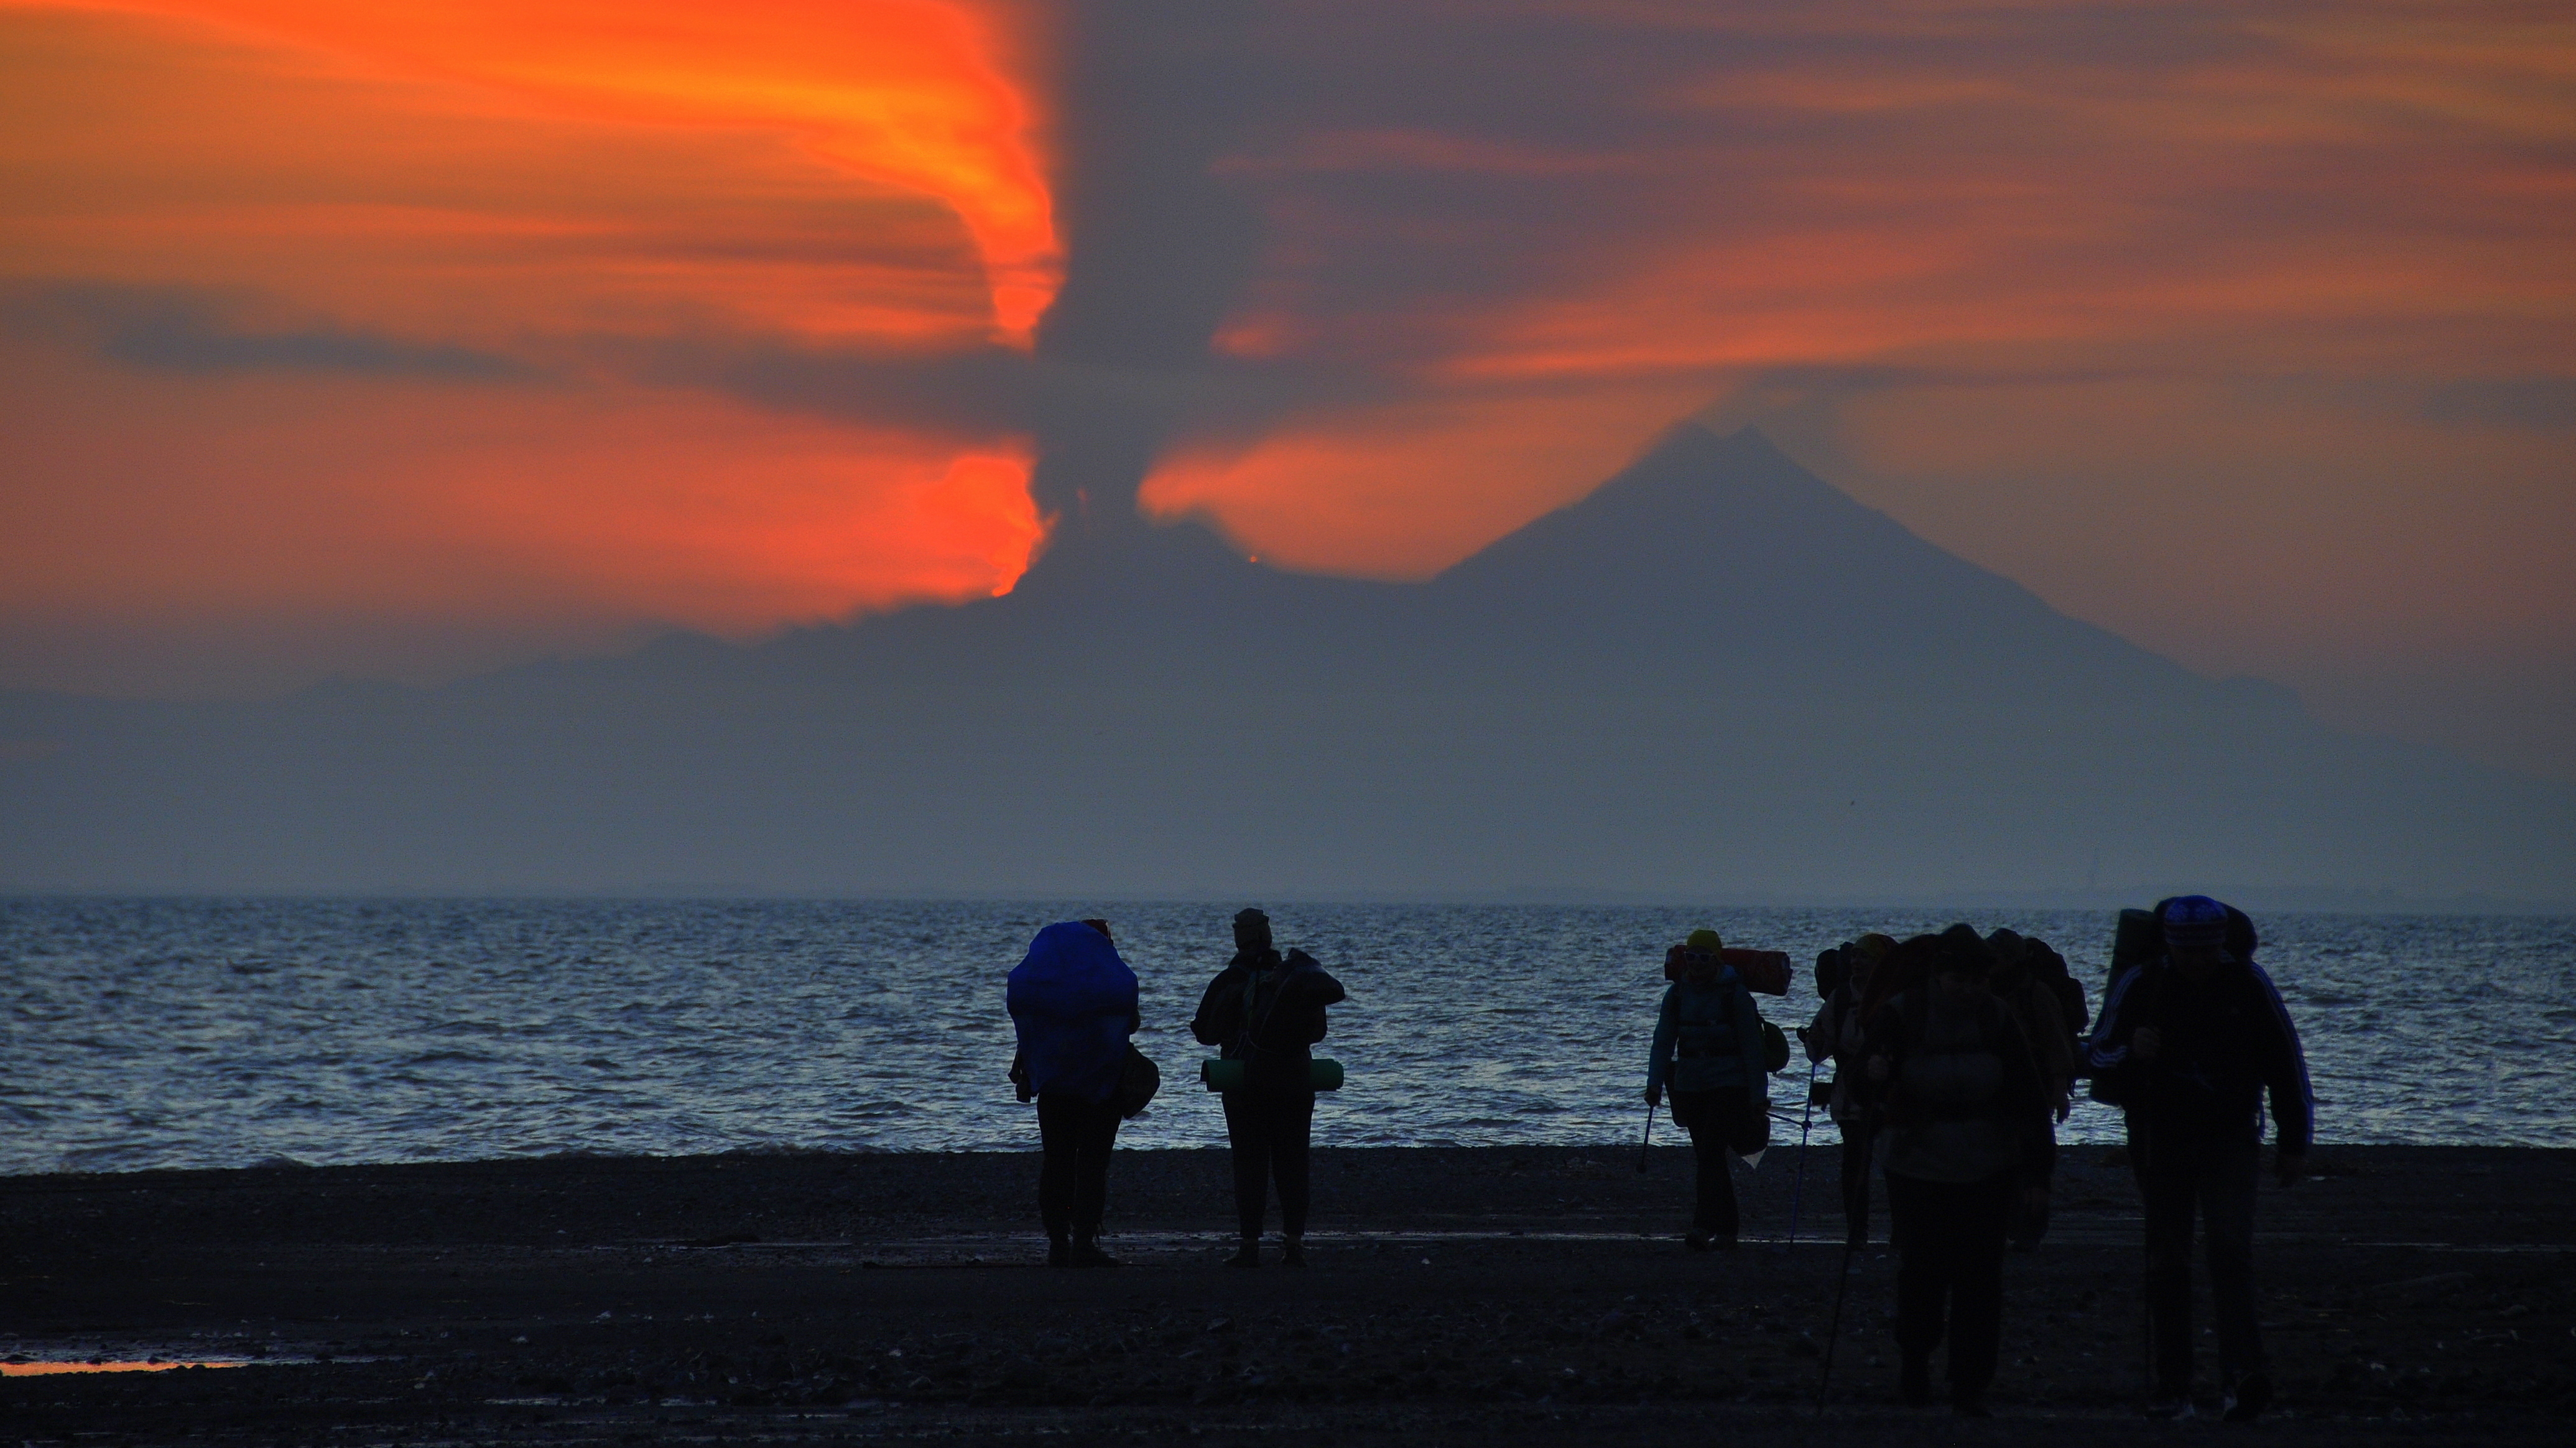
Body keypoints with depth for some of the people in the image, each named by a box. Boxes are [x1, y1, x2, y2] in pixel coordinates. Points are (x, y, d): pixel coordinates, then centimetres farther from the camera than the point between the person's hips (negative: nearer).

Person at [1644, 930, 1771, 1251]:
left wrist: (1759, 1095, -6)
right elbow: (1663, 1042, 3)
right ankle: (1726, 1232, 11)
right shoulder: (1677, 994, 7)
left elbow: (1751, 1047, -4)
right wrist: (1655, 1083, -10)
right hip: (1690, 1087, 5)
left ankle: (1703, 1228, -21)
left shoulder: (1735, 995, -5)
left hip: (1728, 1084, -5)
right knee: (1707, 1157, 6)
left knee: (1711, 1153, -16)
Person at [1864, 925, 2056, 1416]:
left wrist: (2037, 1173, -1)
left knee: (1980, 1281, -2)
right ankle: (1915, 1362, 24)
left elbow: (2029, 1100, 3)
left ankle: (1971, 1389, 6)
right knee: (1921, 1271, -2)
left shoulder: (1998, 1021, -1)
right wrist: (1872, 1076, -30)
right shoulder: (1901, 1016, -6)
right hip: (1918, 1169, -1)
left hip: (1987, 1173, 1)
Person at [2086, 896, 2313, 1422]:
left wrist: (2295, 1143, 6)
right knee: (2167, 1265, 3)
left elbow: (2285, 1062, 5)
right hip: (2159, 1141, 1)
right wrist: (2129, 1053, -25)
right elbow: (2097, 1057, -2)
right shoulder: (2139, 985, -5)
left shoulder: (2247, 983, -3)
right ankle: (2172, 1390, 8)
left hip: (2229, 1141, -1)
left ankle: (2240, 1377, -28)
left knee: (2232, 1247, -18)